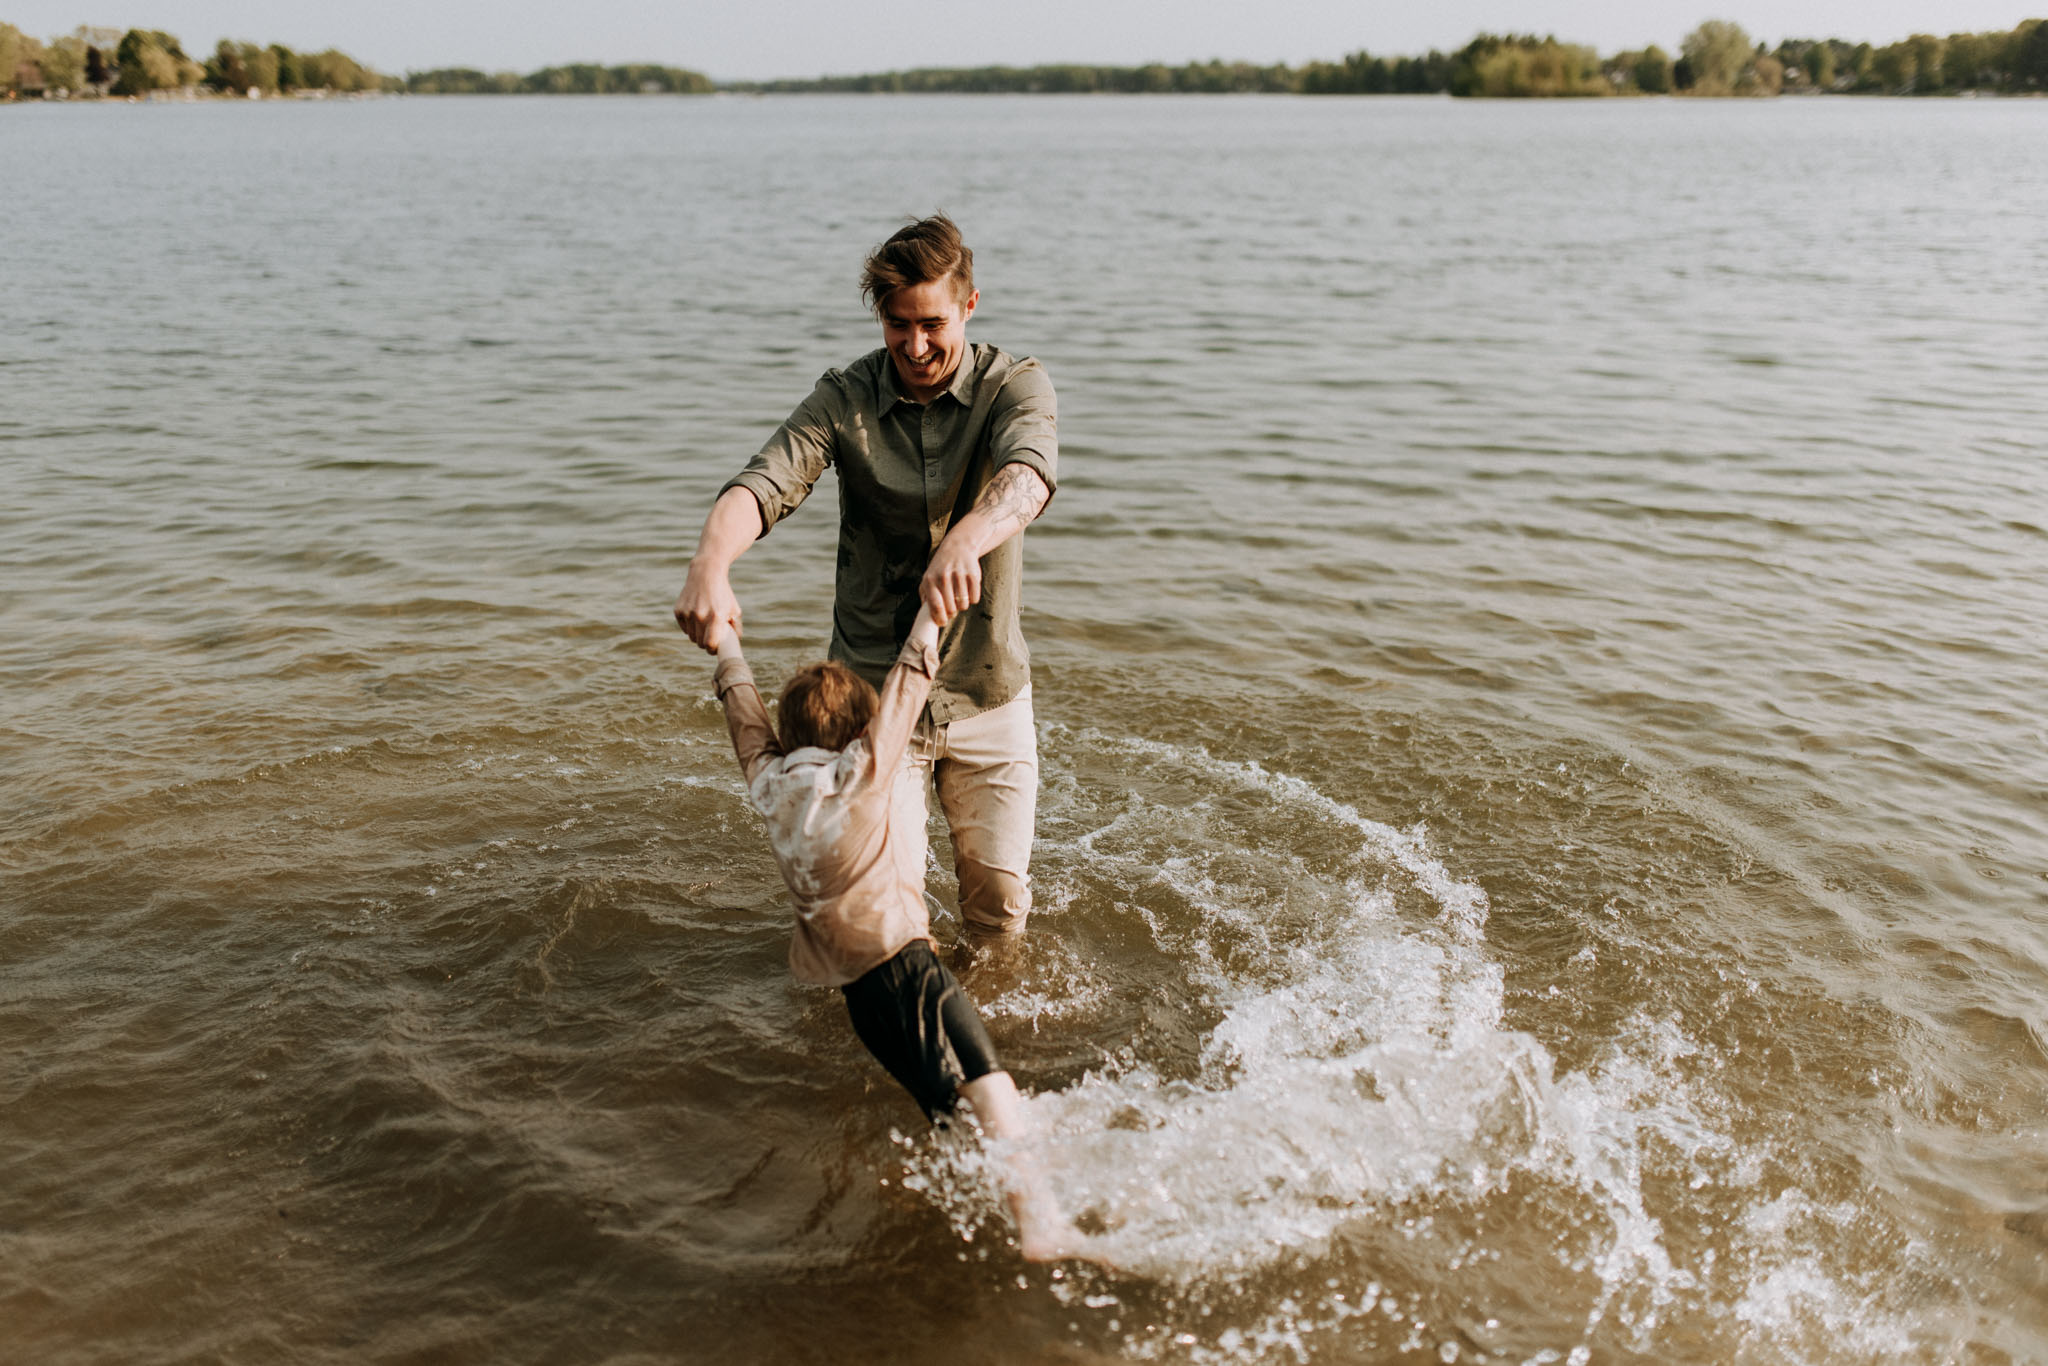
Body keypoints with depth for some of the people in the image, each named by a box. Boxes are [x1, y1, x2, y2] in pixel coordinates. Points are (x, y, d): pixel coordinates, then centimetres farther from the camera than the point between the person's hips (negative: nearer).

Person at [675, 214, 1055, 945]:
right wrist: (709, 565, -44)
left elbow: (1028, 471, -31)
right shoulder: (844, 399, -5)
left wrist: (969, 538, -55)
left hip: (987, 695, 0)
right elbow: (765, 481, -21)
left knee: (1000, 902, 2)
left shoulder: (1015, 385, -9)